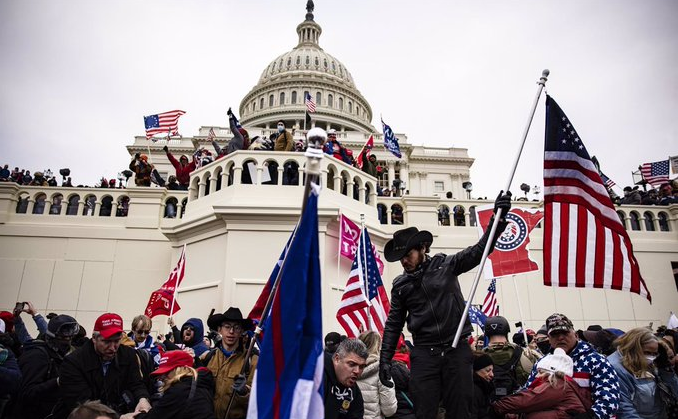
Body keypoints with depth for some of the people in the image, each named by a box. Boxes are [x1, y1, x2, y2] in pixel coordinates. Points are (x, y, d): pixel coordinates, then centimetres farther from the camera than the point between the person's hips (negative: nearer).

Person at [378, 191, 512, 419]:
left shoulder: (446, 265, 1)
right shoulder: (400, 285, 8)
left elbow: (479, 250, -5)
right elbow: (394, 324, 11)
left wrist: (498, 217, -16)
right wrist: (385, 359, 6)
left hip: (457, 349, -1)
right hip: (424, 354, 1)